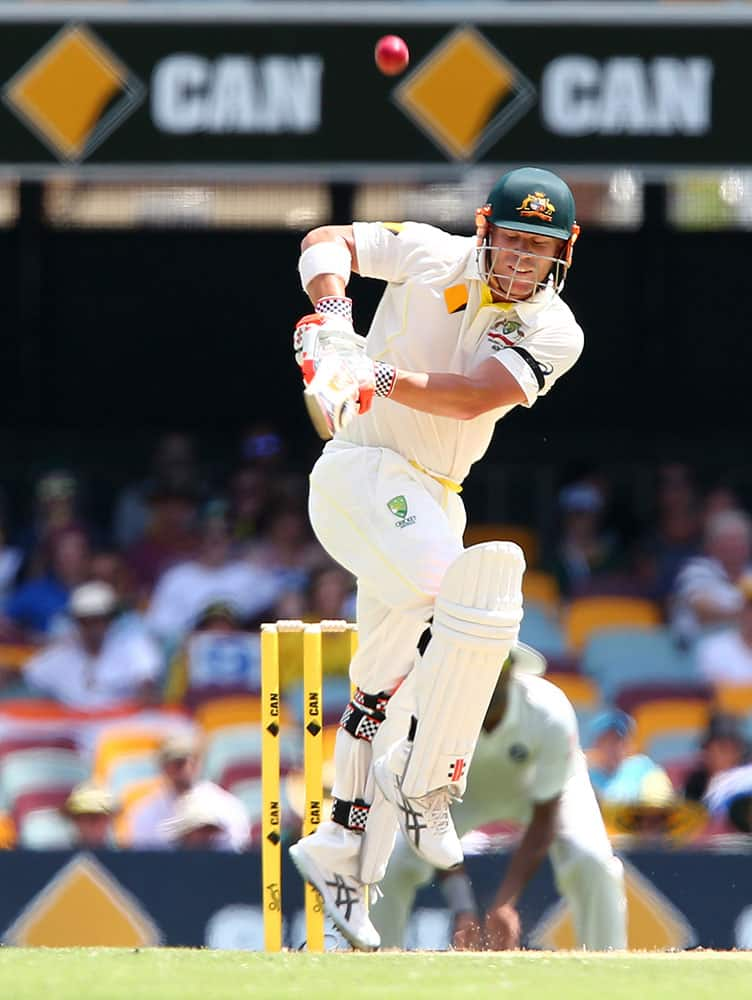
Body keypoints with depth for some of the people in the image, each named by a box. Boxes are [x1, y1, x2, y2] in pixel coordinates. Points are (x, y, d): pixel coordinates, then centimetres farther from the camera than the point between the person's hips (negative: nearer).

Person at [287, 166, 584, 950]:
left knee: (387, 679, 9)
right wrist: (333, 317, -25)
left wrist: (383, 379, -33)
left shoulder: (554, 334, -2)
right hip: (362, 471, -6)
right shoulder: (432, 259, -7)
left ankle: (341, 854, 19)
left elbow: (475, 396, -18)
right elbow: (326, 243, -6)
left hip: (432, 500, 6)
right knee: (480, 590, -27)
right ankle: (424, 783, -20)